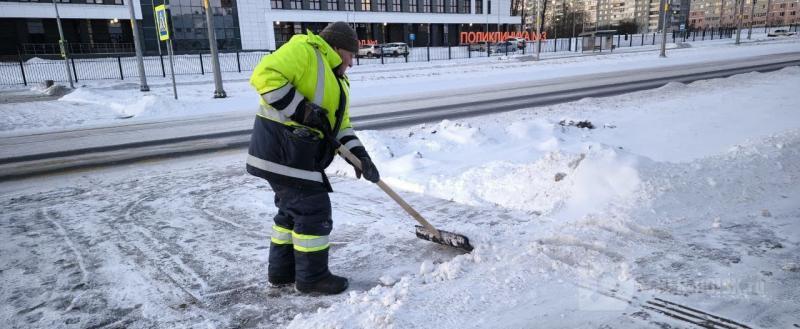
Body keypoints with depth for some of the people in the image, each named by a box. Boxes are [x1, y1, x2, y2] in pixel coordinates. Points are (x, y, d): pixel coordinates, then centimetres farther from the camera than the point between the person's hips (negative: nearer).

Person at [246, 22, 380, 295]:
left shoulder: (336, 81, 20)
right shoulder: (305, 49, -9)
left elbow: (340, 124, 18)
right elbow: (265, 76, -22)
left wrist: (360, 155, 3)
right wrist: (303, 111, -22)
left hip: (295, 151, 10)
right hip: (283, 148, -10)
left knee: (294, 210, 18)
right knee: (314, 211, -3)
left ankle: (282, 272, 31)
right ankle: (312, 276, 12)